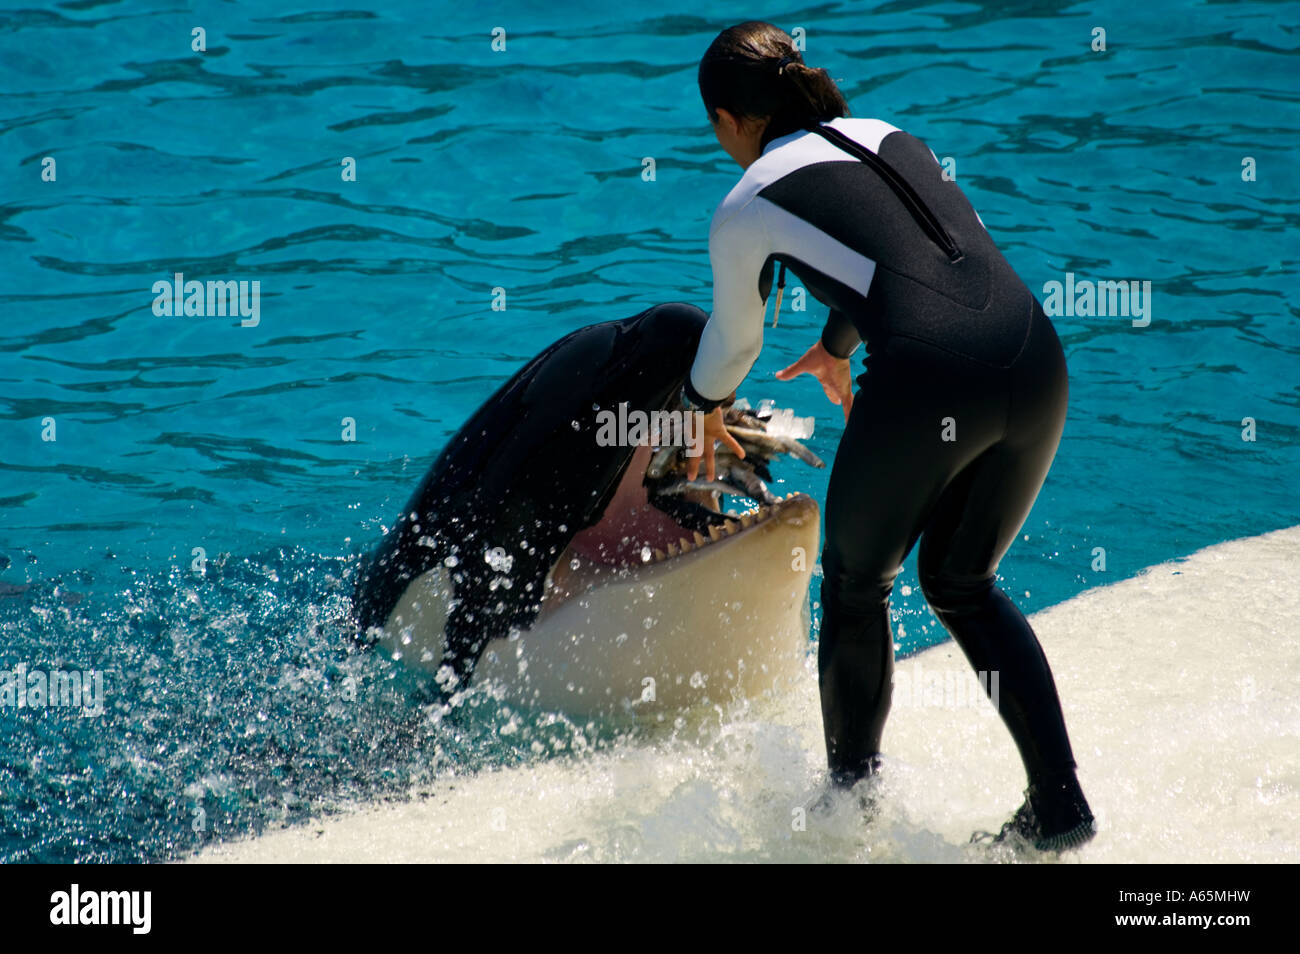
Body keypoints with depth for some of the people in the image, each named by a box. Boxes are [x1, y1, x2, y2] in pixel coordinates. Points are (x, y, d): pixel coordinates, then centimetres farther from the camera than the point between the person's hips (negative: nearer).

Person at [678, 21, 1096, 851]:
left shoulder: (745, 208, 10)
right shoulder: (888, 137, 26)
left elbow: (733, 341, 27)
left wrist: (704, 412, 48)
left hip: (927, 382, -5)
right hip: (1037, 364, 6)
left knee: (855, 582, 20)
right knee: (962, 582, 24)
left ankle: (853, 795, 30)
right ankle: (1060, 803, 16)